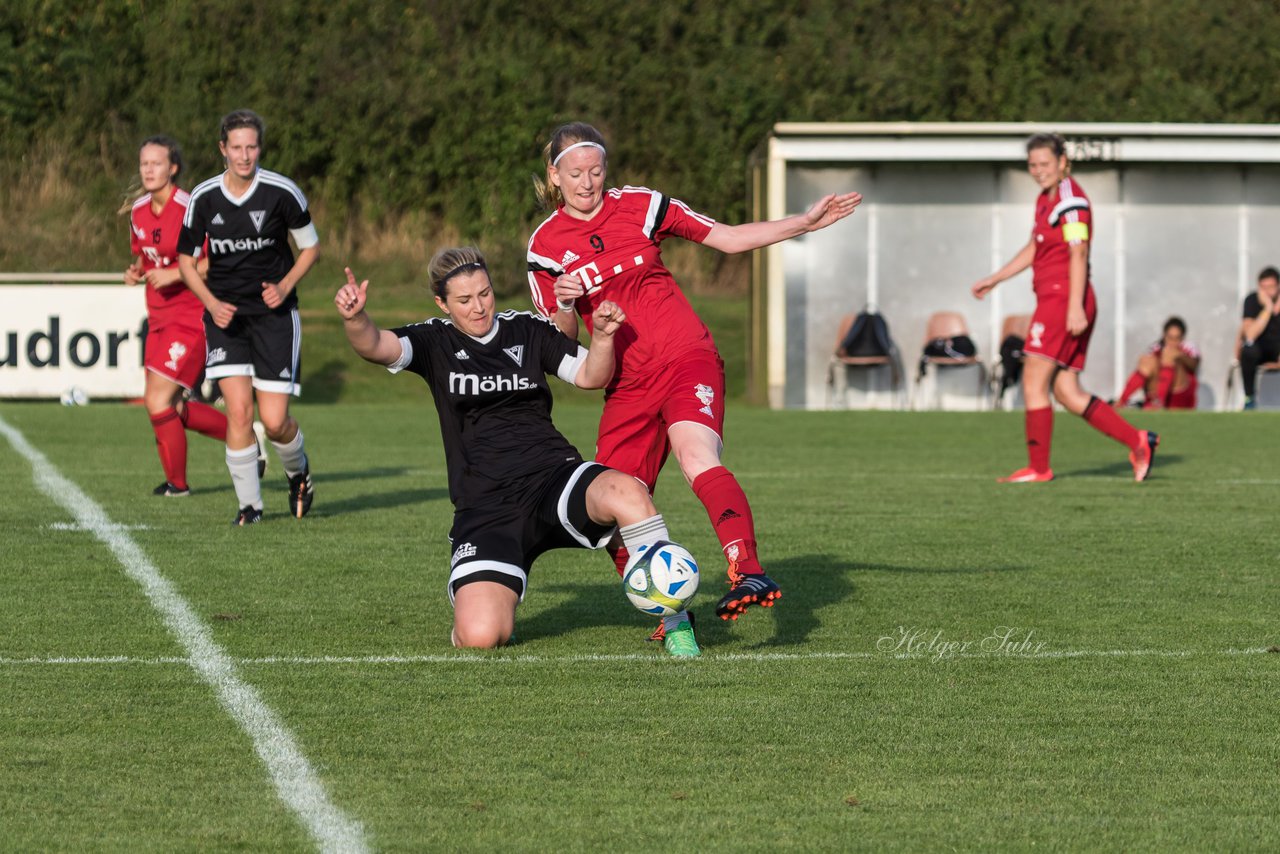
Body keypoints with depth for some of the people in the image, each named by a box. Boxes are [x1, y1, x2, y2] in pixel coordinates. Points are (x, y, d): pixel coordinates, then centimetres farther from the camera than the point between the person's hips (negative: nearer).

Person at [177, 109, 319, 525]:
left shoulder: (282, 192, -10)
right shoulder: (203, 198, -5)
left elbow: (311, 247, 4)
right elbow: (186, 259, 7)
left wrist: (285, 286, -13)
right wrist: (212, 303, -8)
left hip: (274, 313, -1)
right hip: (226, 314, 1)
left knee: (275, 421, -6)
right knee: (239, 411, -12)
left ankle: (298, 471, 27)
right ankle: (249, 503, 2)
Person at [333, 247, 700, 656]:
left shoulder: (527, 330, 12)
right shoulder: (435, 342, 7)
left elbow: (591, 376, 12)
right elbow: (376, 346, -10)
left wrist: (603, 335, -8)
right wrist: (354, 318, -32)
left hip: (554, 478, 1)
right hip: (485, 508, -1)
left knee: (626, 493, -36)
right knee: (479, 637, -22)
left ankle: (675, 622, -22)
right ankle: (487, 597, 19)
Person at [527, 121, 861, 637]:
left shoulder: (641, 206, 3)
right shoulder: (545, 246, 5)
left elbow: (730, 238, 8)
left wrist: (805, 223, 0)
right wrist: (565, 306, -14)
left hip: (686, 359, -3)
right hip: (626, 384, 3)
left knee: (695, 455, -31)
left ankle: (749, 573, -46)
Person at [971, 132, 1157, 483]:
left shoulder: (1071, 200, -11)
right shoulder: (1046, 198, 18)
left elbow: (1078, 254, -18)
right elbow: (1033, 250, 29)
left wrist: (1075, 307, -24)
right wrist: (993, 280, 31)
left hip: (1063, 298, -10)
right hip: (1053, 300, 10)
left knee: (1034, 382, -7)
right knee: (1066, 392, 6)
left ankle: (1038, 468, -2)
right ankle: (1137, 441, 6)